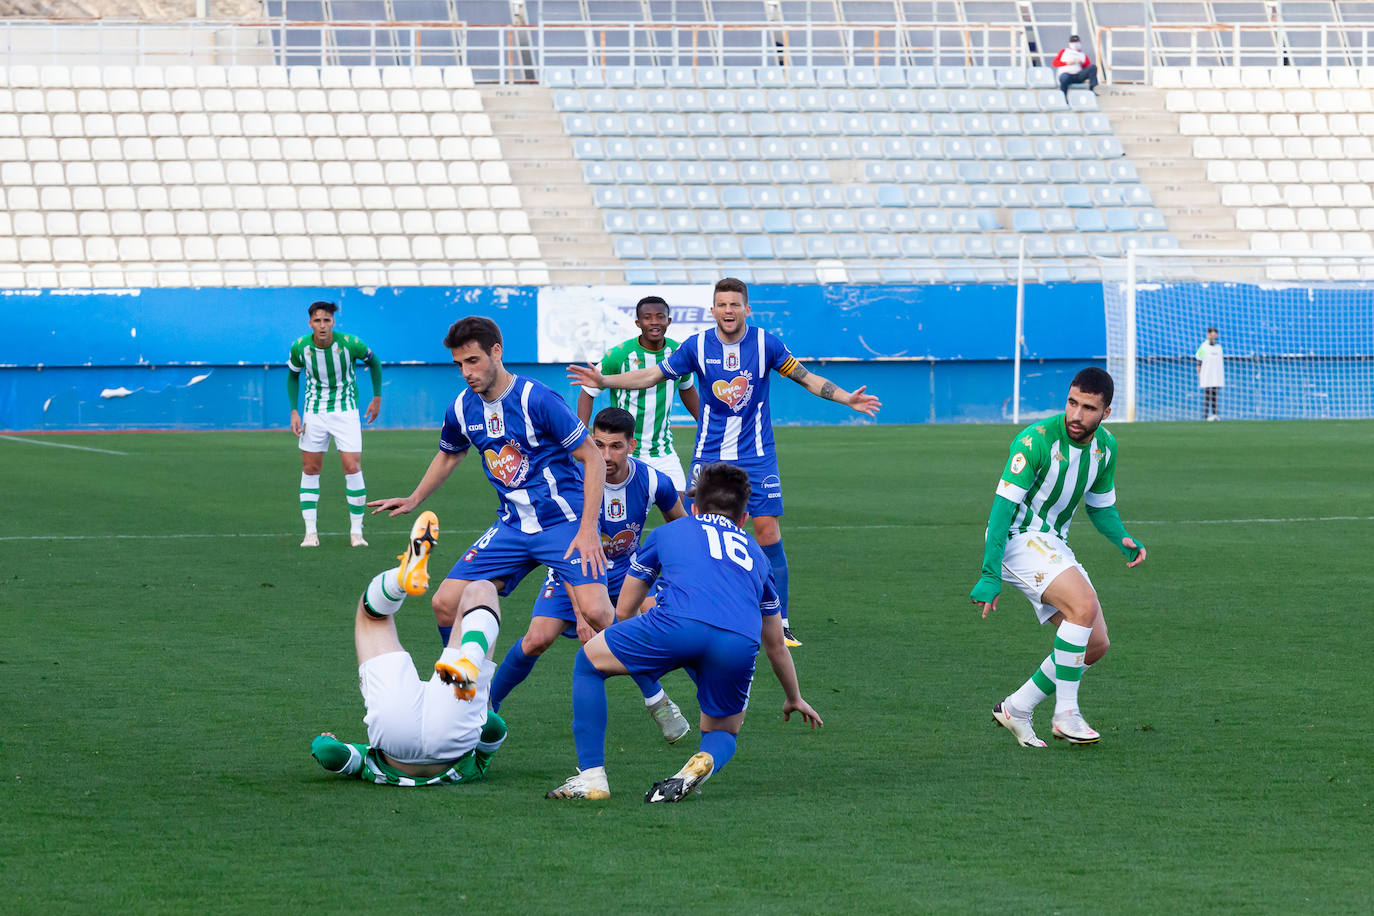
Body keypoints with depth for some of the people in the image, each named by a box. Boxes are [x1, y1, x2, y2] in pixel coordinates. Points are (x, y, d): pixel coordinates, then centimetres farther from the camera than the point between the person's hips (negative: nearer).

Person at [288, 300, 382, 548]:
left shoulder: (349, 344, -17)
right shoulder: (300, 347, -11)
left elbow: (373, 362, 4)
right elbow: (292, 376, 9)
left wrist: (377, 397, 6)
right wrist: (294, 411, 0)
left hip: (346, 411, -2)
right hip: (314, 413, 2)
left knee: (353, 468, -10)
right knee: (310, 469, 1)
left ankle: (356, 531, -1)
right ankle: (311, 532, 6)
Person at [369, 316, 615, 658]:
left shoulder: (536, 399, -17)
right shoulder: (461, 409, 1)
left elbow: (593, 459, -13)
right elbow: (449, 456, 27)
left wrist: (588, 529, -19)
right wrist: (414, 499, 24)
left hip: (565, 520, -6)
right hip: (512, 525, 6)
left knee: (595, 611, -27)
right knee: (446, 604, -4)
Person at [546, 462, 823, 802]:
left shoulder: (668, 532, 32)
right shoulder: (754, 553, 37)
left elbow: (623, 609, 39)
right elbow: (776, 646, 46)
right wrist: (794, 698, 63)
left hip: (678, 624, -2)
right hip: (741, 644, 2)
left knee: (588, 662, 22)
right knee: (724, 732, 27)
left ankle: (591, 776, 11)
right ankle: (706, 761, -11)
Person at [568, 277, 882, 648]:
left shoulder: (765, 344, -6)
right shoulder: (697, 346, -4)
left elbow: (806, 378, 2)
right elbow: (652, 375, 5)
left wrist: (847, 398, -9)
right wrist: (603, 381, -3)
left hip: (757, 457, -1)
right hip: (709, 456, 1)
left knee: (768, 532, -7)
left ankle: (779, 626, 0)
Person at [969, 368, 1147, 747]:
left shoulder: (1105, 446, 1)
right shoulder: (1036, 440, -21)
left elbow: (1101, 507, 15)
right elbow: (1003, 506, -23)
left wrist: (1124, 541, -7)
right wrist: (989, 576, -29)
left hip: (1054, 544, 8)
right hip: (1019, 539, -8)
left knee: (1095, 644, 1)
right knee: (1084, 605, -28)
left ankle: (1016, 708, 12)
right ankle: (1066, 715, -20)